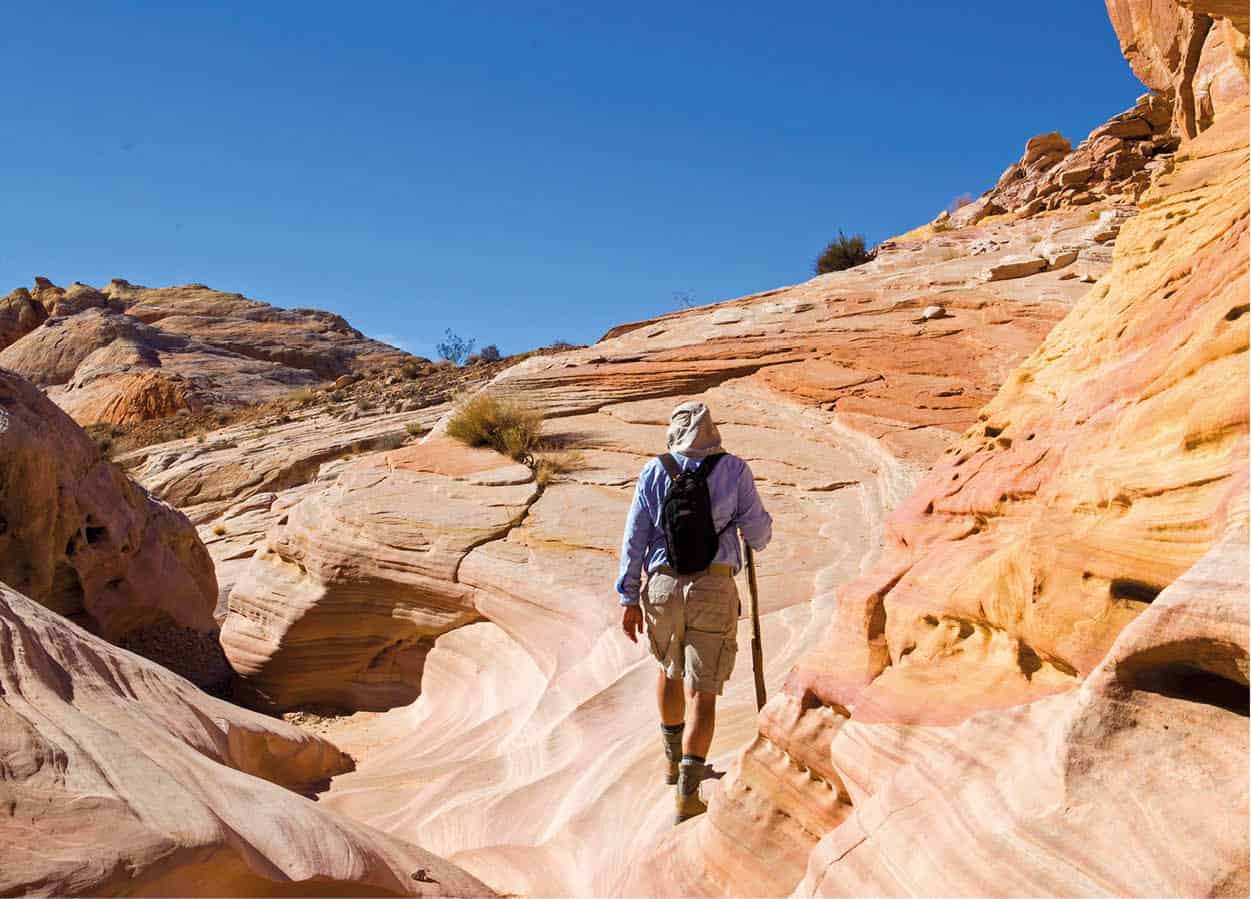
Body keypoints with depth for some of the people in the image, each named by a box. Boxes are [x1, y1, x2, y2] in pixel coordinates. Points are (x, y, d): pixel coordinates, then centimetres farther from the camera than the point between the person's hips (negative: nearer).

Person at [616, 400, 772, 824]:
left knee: (669, 669, 27)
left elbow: (635, 536, 3)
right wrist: (761, 526, 27)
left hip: (663, 586, 3)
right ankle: (687, 793, -4)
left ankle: (674, 759, 41)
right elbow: (758, 533, 2)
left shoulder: (655, 471, 5)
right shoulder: (734, 470, 0)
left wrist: (630, 598, 8)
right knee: (702, 692, 2)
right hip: (714, 589, -2)